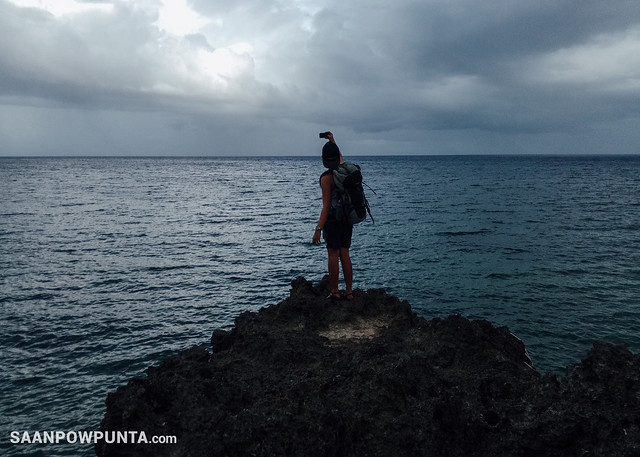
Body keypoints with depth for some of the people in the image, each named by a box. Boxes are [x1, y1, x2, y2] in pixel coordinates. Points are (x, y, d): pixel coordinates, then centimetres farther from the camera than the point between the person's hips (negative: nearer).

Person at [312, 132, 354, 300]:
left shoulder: (326, 178, -15)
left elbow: (326, 205, -19)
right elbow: (341, 157, 31)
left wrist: (318, 228, -18)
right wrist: (332, 140, 41)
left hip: (333, 219, -7)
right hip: (348, 218, 7)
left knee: (333, 255, 1)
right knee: (345, 255, 11)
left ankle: (335, 291, 5)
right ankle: (349, 291, 13)